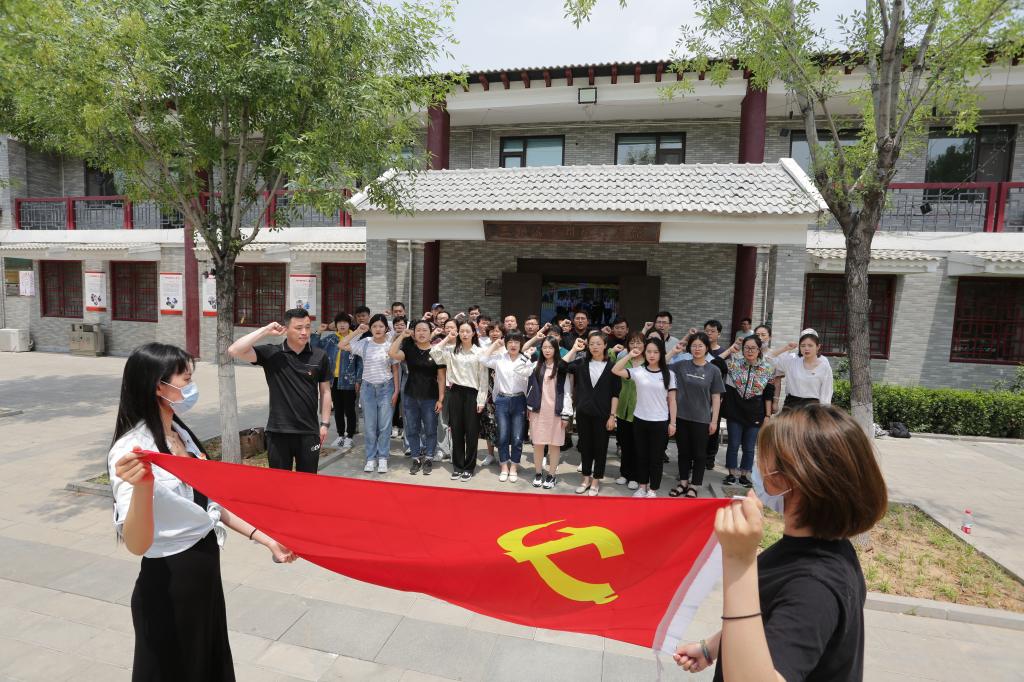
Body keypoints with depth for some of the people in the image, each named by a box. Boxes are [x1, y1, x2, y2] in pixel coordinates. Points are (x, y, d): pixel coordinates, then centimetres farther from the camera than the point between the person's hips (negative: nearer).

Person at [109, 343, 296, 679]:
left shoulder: (181, 434, 2)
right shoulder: (131, 450, -23)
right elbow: (137, 545, -31)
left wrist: (265, 539, 5)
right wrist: (142, 485, -47)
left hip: (206, 572, 8)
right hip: (168, 584, -8)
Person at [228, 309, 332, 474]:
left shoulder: (319, 356, -1)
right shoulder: (271, 353, -4)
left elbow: (325, 391, 6)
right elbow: (234, 351, -15)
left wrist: (325, 423, 4)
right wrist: (265, 330, -15)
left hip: (309, 432, 1)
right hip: (278, 431, 0)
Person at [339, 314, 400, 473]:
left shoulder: (391, 346, -4)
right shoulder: (364, 344, -2)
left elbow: (395, 370, 0)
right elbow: (341, 345, -6)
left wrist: (396, 391, -4)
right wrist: (357, 331, -8)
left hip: (386, 388, -1)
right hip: (368, 388, 1)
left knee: (384, 426, 3)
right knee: (369, 426, 8)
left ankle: (382, 458, 16)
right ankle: (371, 458, 20)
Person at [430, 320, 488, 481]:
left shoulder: (480, 352, -3)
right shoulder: (452, 350, 5)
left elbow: (483, 378, -3)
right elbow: (434, 353, -8)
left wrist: (481, 400, -7)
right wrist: (447, 339, -2)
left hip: (472, 394, -2)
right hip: (455, 393, 3)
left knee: (471, 432, 4)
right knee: (456, 430, 9)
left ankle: (469, 467, 17)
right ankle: (457, 466, 21)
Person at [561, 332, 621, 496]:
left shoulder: (612, 366, -4)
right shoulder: (581, 363, 3)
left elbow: (615, 393, -4)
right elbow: (562, 365, -11)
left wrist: (612, 416, -8)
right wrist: (574, 349, -6)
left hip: (602, 415, -2)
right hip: (583, 413, 3)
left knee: (600, 448, 8)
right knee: (585, 446, 13)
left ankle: (596, 481, 22)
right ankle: (586, 478, 28)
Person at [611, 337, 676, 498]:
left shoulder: (669, 374, -3)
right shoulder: (638, 371, -3)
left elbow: (672, 400, 0)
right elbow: (615, 370, -13)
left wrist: (672, 423, -1)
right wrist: (630, 355, -11)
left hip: (660, 422, -1)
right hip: (640, 420, 1)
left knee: (656, 457, 8)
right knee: (641, 455, 14)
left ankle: (653, 489, 23)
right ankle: (642, 486, 30)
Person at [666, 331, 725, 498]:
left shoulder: (713, 370, -3)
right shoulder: (681, 365, 0)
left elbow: (716, 397, -2)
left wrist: (714, 420, -5)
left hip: (701, 419, -2)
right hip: (681, 416, 2)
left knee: (699, 453, 8)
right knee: (683, 452, 13)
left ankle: (694, 486, 21)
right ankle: (683, 482, 27)